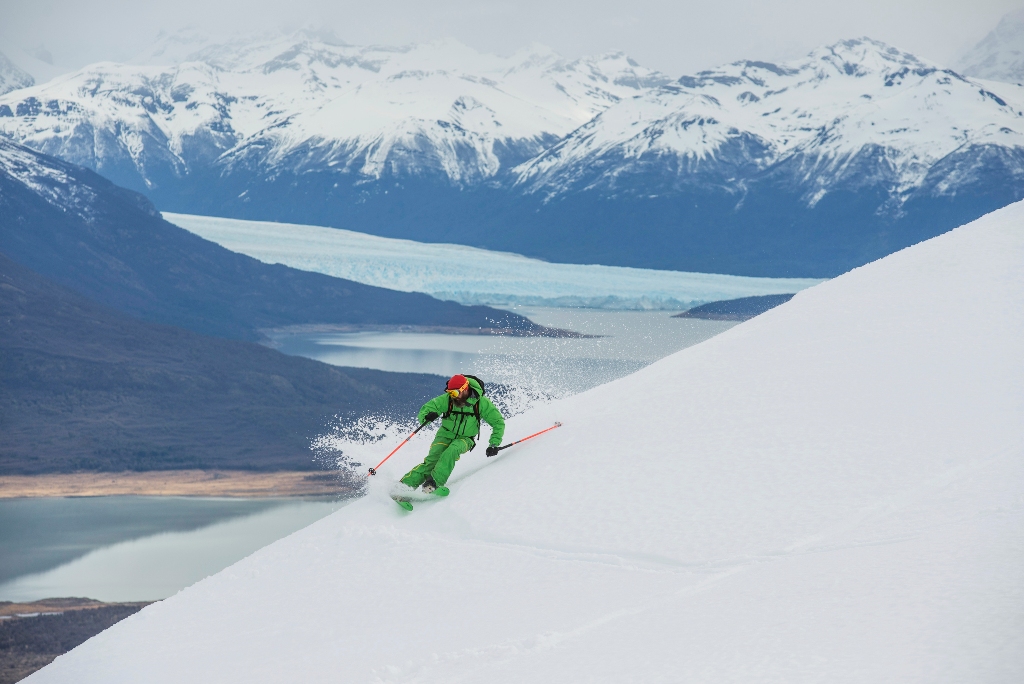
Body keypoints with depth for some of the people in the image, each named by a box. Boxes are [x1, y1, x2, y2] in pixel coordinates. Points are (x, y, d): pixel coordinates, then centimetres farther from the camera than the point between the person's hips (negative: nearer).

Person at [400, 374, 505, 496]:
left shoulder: (481, 402, -17)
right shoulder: (447, 399, -16)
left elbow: (498, 422, -9)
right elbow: (425, 409, -10)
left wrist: (494, 444, -16)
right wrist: (427, 416, -35)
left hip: (465, 439, 0)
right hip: (446, 434, 0)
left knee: (451, 452, -33)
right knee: (432, 460, -21)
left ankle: (434, 483, -40)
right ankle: (405, 485, -22)